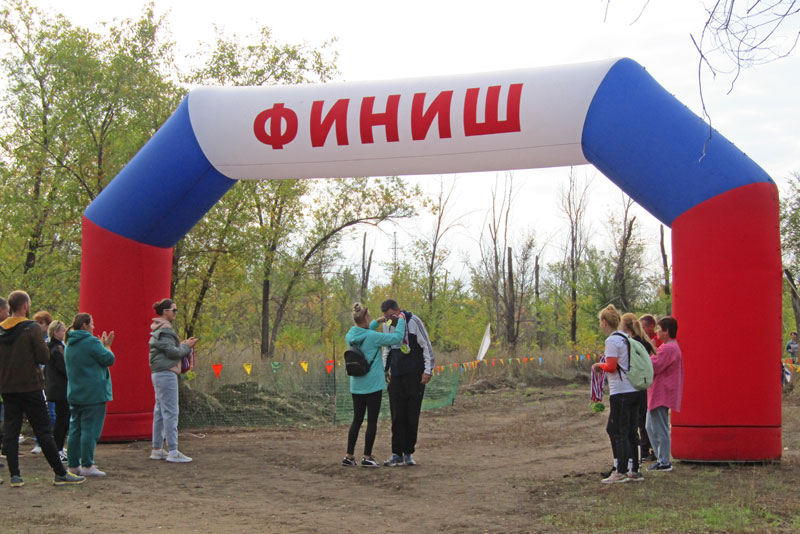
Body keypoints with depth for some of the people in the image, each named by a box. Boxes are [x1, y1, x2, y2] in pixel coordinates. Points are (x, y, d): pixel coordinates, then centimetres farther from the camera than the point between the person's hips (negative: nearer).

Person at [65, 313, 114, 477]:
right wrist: (106, 346, 6)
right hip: (93, 393, -8)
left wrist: (102, 345, 19)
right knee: (90, 429, -6)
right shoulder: (91, 342, -14)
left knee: (75, 429, 12)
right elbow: (109, 359, -11)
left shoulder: (69, 345, 13)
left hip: (75, 394, 9)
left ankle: (73, 464, 14)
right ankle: (87, 465, -7)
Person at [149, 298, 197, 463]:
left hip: (159, 374, 11)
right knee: (170, 412, -10)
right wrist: (186, 346, -3)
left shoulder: (159, 329, 18)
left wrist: (184, 345, 12)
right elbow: (172, 352, -18)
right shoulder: (164, 330, -13)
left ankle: (157, 449, 17)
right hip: (166, 374, -11)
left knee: (160, 412, 13)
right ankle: (173, 452, -11)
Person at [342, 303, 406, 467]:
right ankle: (367, 457, 4)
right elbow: (396, 338, -14)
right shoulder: (372, 337, -16)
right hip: (373, 385, -6)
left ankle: (349, 456, 13)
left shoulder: (350, 336, 3)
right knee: (372, 421, 2)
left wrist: (377, 322, 24)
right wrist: (401, 321, -1)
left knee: (357, 420, 13)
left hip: (356, 385, 6)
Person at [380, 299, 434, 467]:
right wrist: (384, 368, 14)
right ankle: (397, 454, 3)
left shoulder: (413, 321, -9)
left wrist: (428, 370, -10)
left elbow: (426, 346, -6)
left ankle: (408, 453, 8)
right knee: (397, 415, 0)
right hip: (396, 375, 4)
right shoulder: (386, 325, 7)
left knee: (412, 415, 0)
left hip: (414, 375, -4)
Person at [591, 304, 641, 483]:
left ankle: (621, 472, -4)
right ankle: (634, 471, 14)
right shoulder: (626, 338, 14)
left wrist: (599, 365, 1)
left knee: (619, 432, -4)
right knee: (630, 431, 12)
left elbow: (611, 367, -18)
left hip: (620, 392, -9)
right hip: (633, 390, 9)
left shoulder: (612, 341, -11)